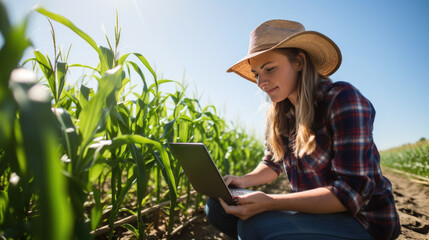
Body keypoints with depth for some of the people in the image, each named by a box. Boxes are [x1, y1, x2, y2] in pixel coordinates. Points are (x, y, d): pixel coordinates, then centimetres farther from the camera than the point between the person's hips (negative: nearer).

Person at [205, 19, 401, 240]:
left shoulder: (342, 100, -19)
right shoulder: (278, 114, 2)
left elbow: (352, 193, -24)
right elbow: (273, 163, 15)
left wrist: (269, 203, -32)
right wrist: (244, 181, -6)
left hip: (360, 221, -6)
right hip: (312, 210, 6)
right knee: (216, 207, -6)